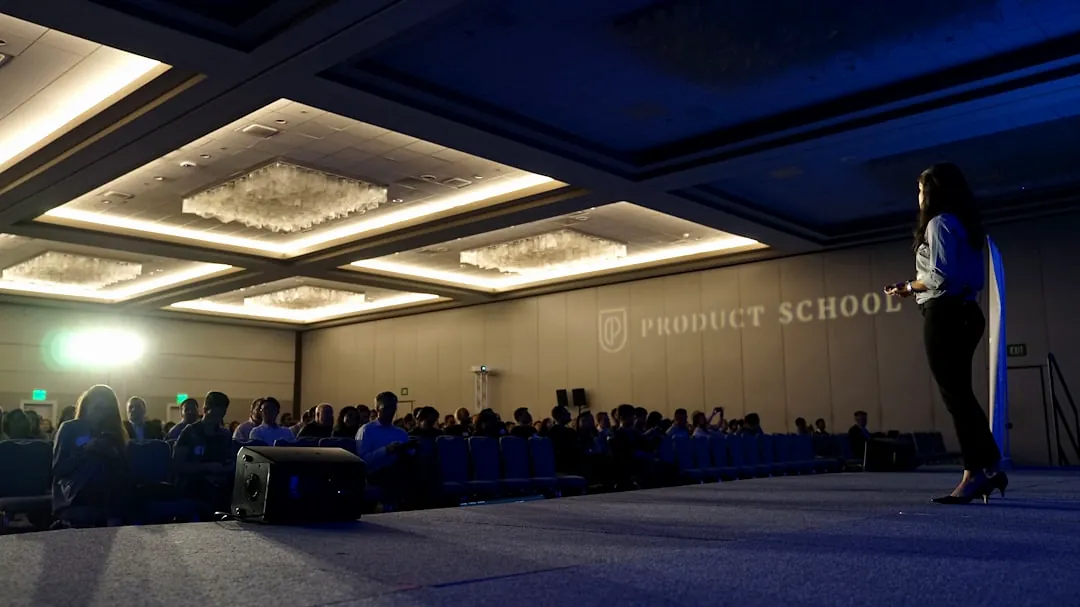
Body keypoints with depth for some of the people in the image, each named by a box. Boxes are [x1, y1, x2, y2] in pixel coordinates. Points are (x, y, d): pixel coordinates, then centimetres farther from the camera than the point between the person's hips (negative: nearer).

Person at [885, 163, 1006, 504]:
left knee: (955, 395, -8)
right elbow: (976, 280, 19)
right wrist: (915, 287, 17)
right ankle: (988, 469, 11)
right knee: (960, 393, 11)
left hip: (944, 315, -10)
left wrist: (908, 287, -1)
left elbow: (939, 276, -18)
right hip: (966, 313, 10)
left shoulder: (939, 222, -8)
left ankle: (978, 472, -7)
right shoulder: (965, 224, 20)